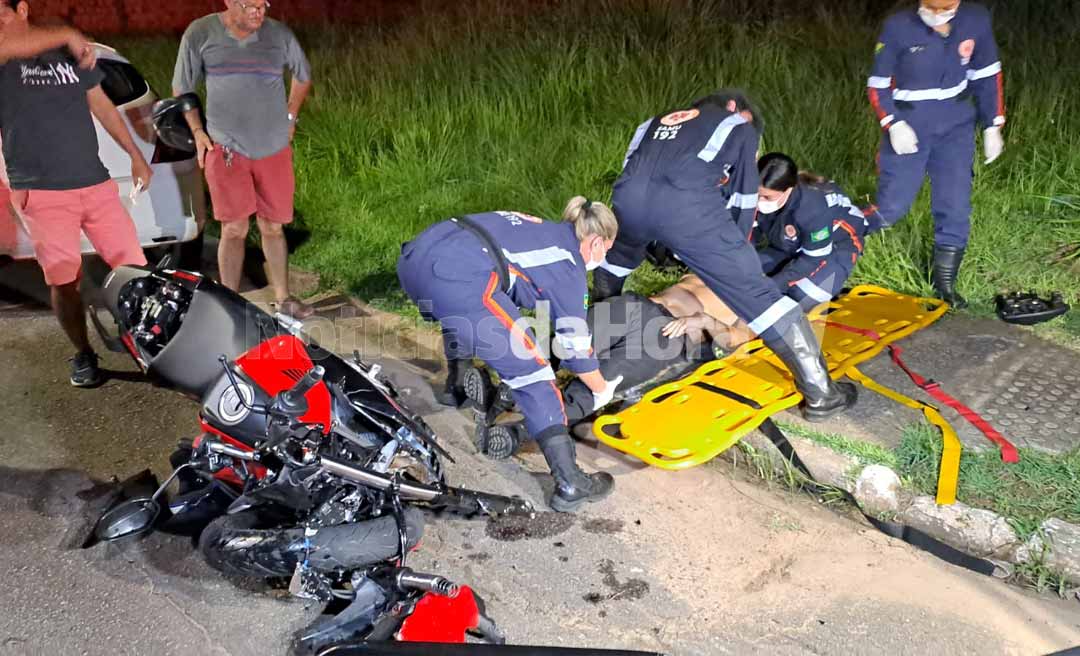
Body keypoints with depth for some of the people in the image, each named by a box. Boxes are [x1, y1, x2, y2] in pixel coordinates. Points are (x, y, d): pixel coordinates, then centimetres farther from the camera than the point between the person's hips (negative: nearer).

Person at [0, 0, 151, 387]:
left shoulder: (71, 54, 12)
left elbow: (102, 107, 20)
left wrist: (135, 155, 19)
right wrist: (66, 35, -20)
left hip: (96, 183, 3)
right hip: (40, 193, -3)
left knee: (133, 268, 0)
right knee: (63, 282, 0)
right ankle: (83, 354, 17)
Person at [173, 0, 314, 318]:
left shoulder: (280, 35, 0)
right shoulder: (200, 34, -3)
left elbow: (303, 76, 19)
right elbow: (182, 88, 8)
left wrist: (290, 117, 15)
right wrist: (197, 131, 0)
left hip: (274, 149, 2)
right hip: (226, 149, -2)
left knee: (273, 228, 9)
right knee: (234, 229, -4)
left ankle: (283, 297, 19)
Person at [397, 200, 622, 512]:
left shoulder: (539, 229, 31)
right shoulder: (568, 263, 12)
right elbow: (576, 346, 15)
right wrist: (603, 391, 31)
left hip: (415, 255, 9)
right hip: (458, 277, -8)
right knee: (530, 369, -1)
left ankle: (456, 388, 51)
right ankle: (570, 484, 1)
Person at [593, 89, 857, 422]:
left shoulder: (656, 122, 40)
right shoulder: (739, 128, 28)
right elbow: (742, 199, 24)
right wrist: (734, 254, 39)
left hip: (629, 196, 4)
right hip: (685, 205, -4)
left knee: (616, 257, 38)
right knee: (754, 290, 1)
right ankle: (820, 392, 2)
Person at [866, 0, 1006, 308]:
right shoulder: (899, 27, -15)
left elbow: (987, 75, 7)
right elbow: (878, 84, -6)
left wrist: (993, 125, 7)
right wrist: (894, 125, -18)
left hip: (956, 126, 3)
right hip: (909, 127, -3)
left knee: (955, 206, 0)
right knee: (892, 206, -5)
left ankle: (945, 281, 14)